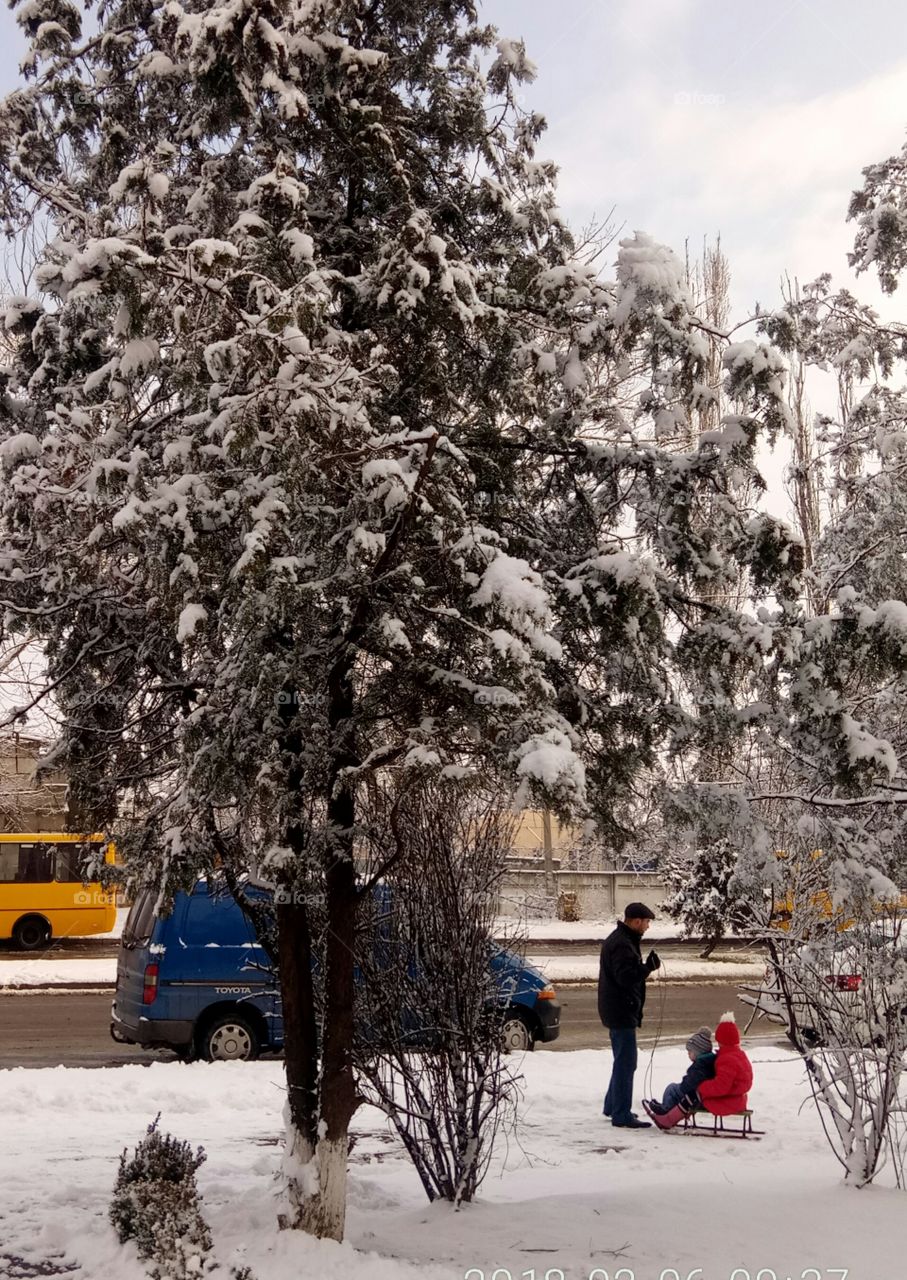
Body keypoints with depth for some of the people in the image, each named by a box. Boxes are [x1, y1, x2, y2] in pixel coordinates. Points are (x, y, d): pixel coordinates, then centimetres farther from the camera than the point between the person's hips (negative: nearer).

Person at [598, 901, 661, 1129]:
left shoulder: (620, 940, 15)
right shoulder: (622, 945, -20)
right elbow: (626, 977, -28)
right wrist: (649, 967, -25)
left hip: (618, 1010, 11)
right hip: (622, 1012, -11)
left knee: (623, 1061, 21)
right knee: (626, 1062, -8)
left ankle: (612, 1106, 32)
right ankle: (621, 1115, -5)